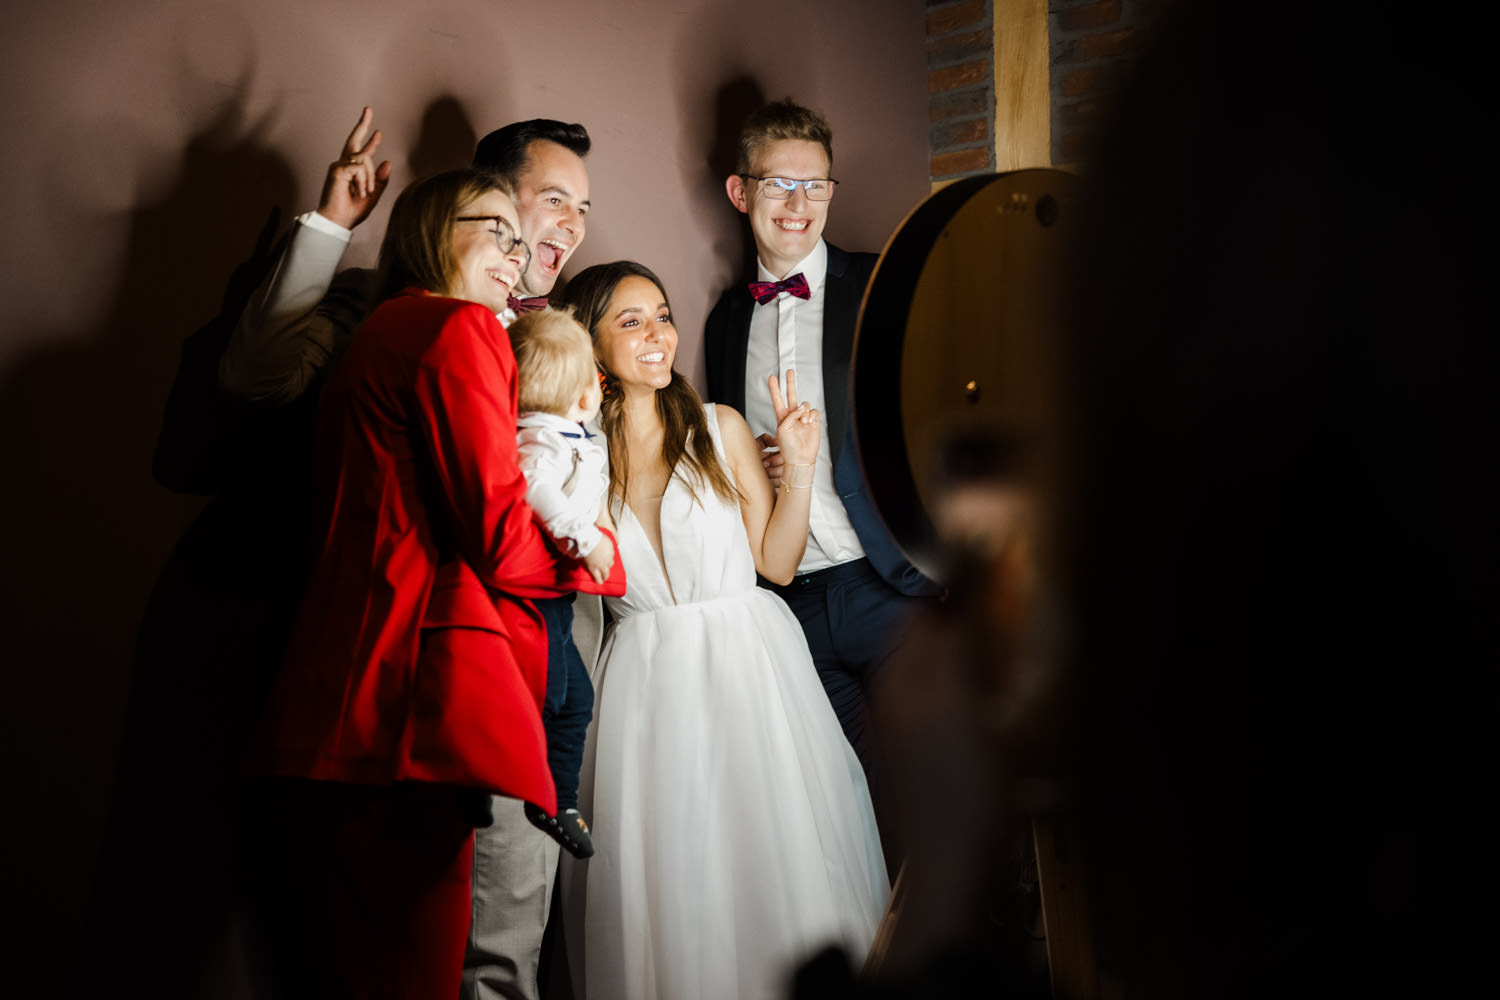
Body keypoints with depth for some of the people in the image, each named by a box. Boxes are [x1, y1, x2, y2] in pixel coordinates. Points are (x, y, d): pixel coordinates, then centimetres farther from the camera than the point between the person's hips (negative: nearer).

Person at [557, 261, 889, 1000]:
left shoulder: (722, 428, 5)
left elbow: (778, 562, 5)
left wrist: (800, 464, -5)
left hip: (747, 665, 0)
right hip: (643, 682, 0)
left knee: (773, 861, -1)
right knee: (667, 876, -1)